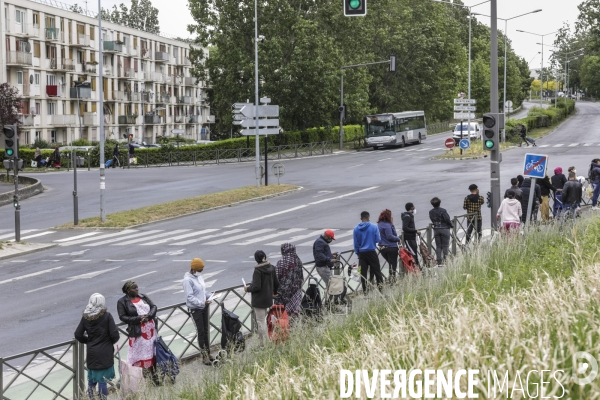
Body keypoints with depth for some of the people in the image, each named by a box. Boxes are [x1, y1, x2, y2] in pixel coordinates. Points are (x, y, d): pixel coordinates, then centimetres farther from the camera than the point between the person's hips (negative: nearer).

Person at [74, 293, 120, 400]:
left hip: (91, 353, 4)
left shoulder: (85, 316, -2)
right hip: (104, 354, -4)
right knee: (102, 380, 0)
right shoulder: (106, 316, -13)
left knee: (92, 380, 17)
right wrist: (111, 341, 7)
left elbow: (78, 335, 0)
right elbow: (115, 335, -14)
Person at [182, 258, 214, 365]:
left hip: (204, 307, 8)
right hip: (195, 309, -8)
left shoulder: (199, 277, 7)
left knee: (206, 331, 15)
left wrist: (210, 295, -2)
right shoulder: (187, 280, -18)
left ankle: (208, 353, 27)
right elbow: (190, 297, -22)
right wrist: (202, 303, -28)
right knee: (201, 332, -3)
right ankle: (204, 356, 4)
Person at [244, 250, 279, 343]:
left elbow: (256, 287, -25)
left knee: (260, 321, 1)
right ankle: (265, 340, 25)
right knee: (263, 319, 21)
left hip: (259, 300, -8)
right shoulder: (271, 268, 0)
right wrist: (274, 292, 29)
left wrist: (248, 288, -6)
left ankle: (264, 343, 4)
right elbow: (276, 283, 10)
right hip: (268, 298, 8)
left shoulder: (258, 271, -23)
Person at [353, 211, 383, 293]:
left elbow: (356, 243, 3)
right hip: (372, 252, -2)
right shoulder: (374, 227, -9)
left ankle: (364, 290, 5)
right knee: (377, 271, 7)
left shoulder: (356, 229, -1)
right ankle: (381, 287, 6)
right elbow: (378, 239, -5)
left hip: (362, 253, 2)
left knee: (363, 273, 5)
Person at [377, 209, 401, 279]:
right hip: (391, 248, -9)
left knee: (390, 264, 20)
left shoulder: (379, 224, 13)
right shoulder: (387, 225, -16)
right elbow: (390, 236, -20)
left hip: (382, 248, 9)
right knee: (393, 265, -2)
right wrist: (398, 239, -4)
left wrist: (392, 224, 8)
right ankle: (393, 278, -5)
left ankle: (391, 278, 20)